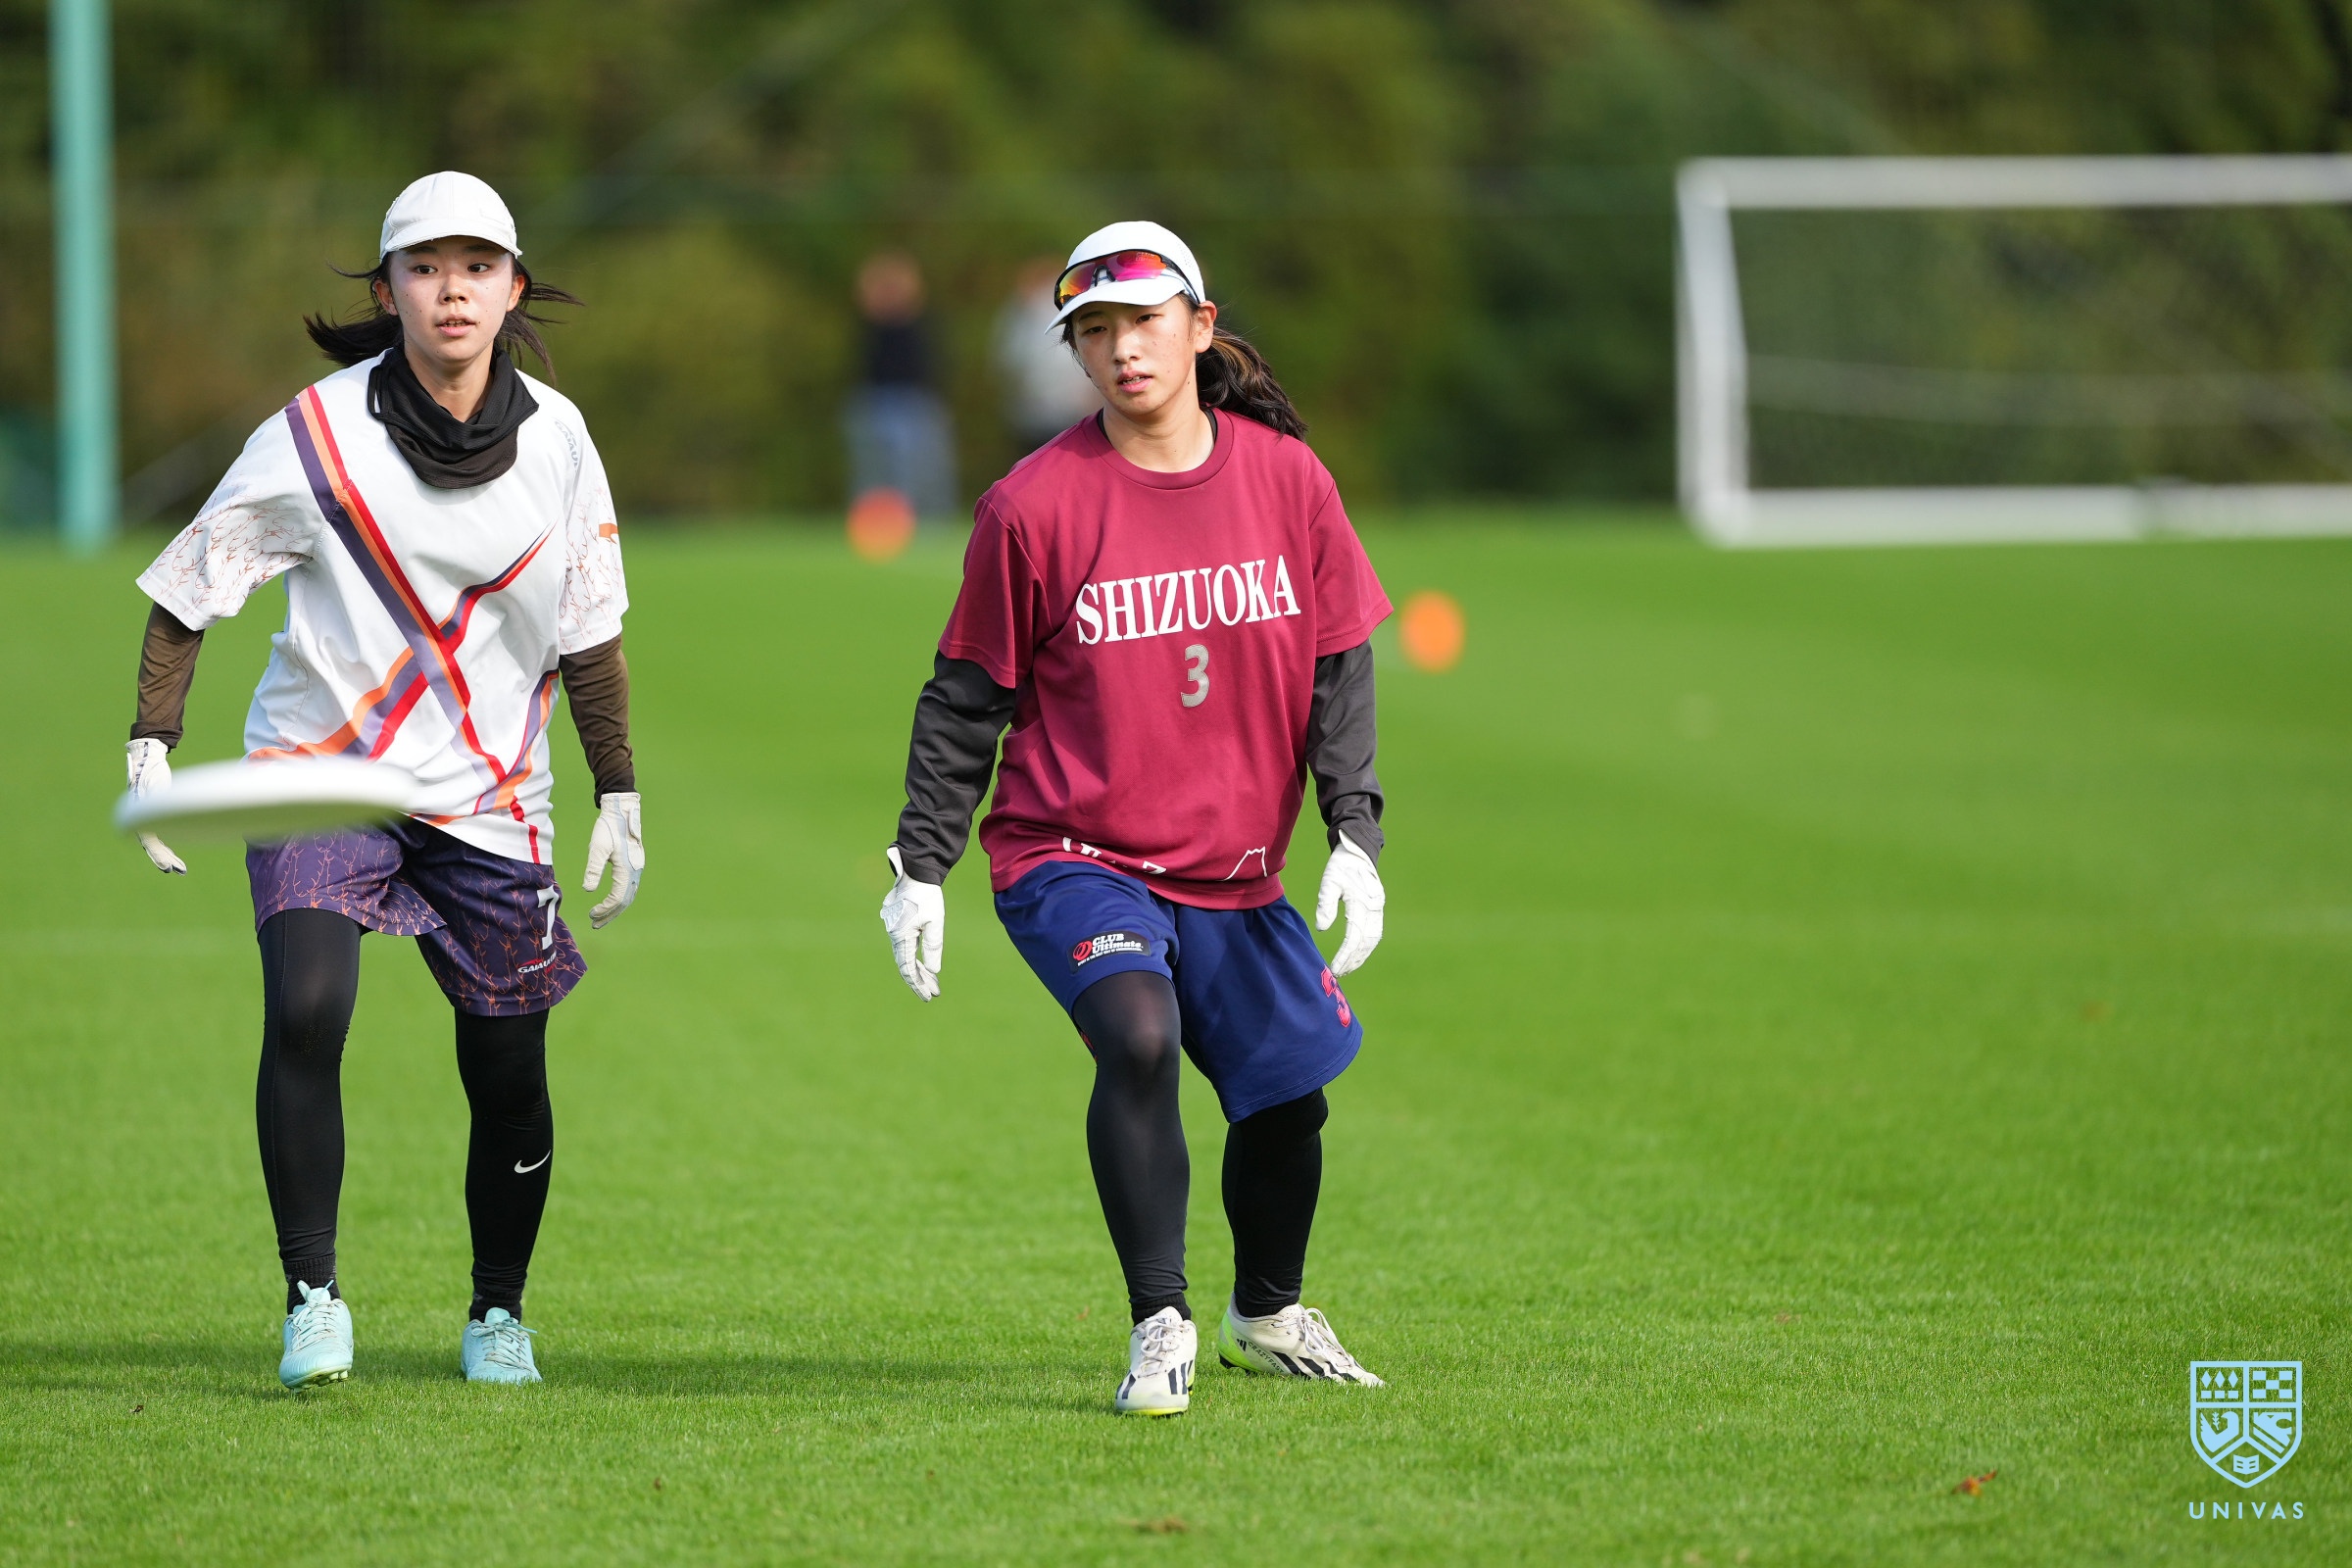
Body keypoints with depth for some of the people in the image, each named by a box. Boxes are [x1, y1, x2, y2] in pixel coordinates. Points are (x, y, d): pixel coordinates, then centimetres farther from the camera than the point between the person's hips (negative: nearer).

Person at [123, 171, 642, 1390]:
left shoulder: (554, 436, -1)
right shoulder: (320, 433, -11)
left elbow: (590, 630, 10)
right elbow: (189, 586, -3)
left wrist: (619, 797, 10)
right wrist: (151, 751, -11)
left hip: (489, 797, 3)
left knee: (509, 1071, 2)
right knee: (304, 1012, -24)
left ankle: (498, 1313, 25)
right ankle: (312, 1300, -14)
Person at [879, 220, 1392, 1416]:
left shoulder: (1284, 476, 0)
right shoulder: (1033, 505, -9)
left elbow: (1339, 666, 6)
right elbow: (967, 695, -1)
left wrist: (1354, 834, -3)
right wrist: (920, 864, -3)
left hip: (1235, 869, 4)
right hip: (1073, 857, -4)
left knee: (1288, 1094, 11)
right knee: (1137, 1037, -29)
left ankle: (1268, 1314, 40)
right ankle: (1160, 1328, -19)